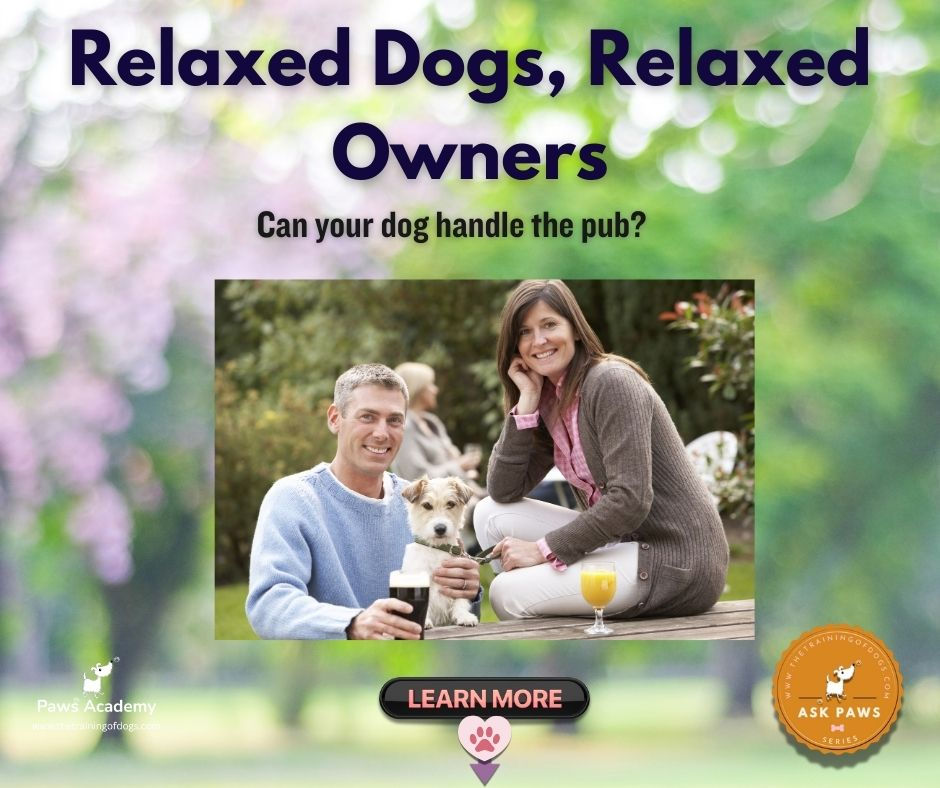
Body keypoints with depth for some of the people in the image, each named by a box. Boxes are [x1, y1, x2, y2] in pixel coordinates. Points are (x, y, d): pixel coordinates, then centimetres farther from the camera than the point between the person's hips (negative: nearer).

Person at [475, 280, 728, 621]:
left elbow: (630, 500, -23)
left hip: (678, 561, -9)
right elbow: (503, 491, 4)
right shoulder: (550, 401, 11)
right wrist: (527, 400, -3)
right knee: (491, 515, 5)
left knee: (508, 593, -17)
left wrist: (543, 548, -17)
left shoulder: (612, 382, -15)